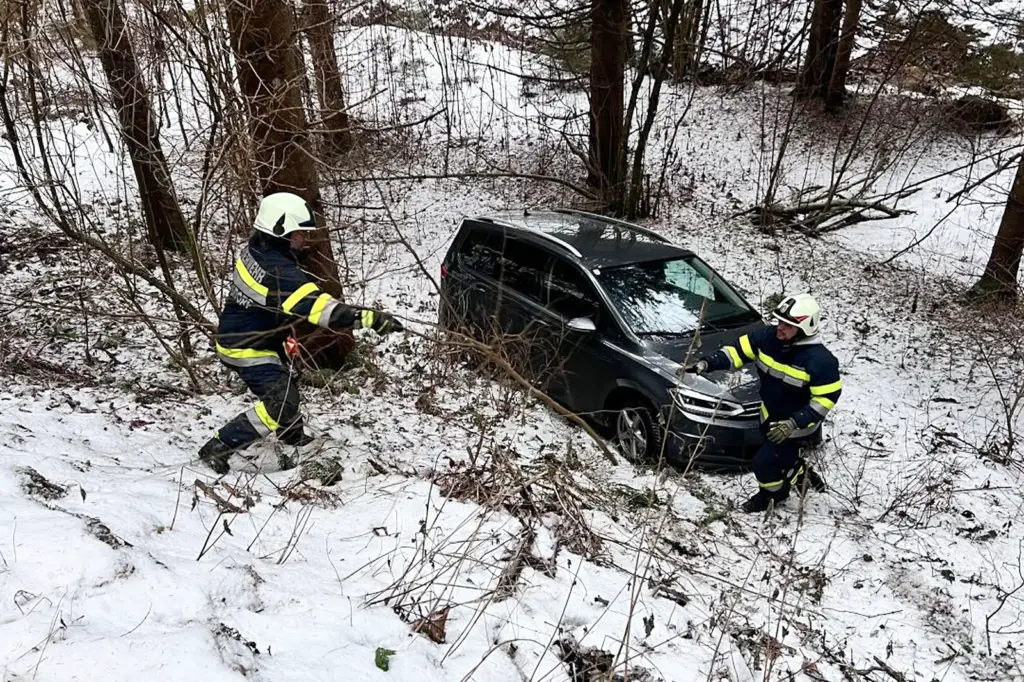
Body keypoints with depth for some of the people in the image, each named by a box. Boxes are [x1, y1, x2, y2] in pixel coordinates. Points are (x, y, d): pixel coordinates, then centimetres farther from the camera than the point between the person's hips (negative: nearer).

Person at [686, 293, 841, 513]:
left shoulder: (820, 360, -29)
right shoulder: (767, 337, -14)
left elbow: (826, 399, -25)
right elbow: (737, 351, -11)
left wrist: (794, 424, -32)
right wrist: (706, 363, -27)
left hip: (797, 428, -6)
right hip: (771, 419, 6)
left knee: (764, 463, -2)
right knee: (784, 457, 24)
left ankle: (773, 494, 29)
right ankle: (801, 475, 55)